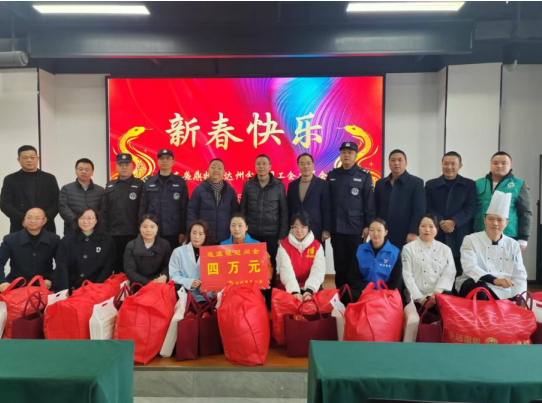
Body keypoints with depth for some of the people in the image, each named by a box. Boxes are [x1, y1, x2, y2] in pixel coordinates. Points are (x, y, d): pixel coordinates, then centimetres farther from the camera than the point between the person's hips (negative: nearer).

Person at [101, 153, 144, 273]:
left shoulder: (140, 185, 2)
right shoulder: (110, 186, 14)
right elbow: (104, 211, 12)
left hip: (133, 235, -4)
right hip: (113, 235, 4)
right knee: (117, 267, 9)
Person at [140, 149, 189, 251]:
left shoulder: (180, 183, 3)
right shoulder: (149, 183, 7)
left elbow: (184, 209, 1)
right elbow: (143, 208, 8)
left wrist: (183, 231, -4)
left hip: (173, 233, -1)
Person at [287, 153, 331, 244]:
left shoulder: (323, 184, -1)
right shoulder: (292, 185, 10)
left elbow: (326, 210, -3)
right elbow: (289, 209, 12)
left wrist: (326, 230, -8)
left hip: (316, 231, -3)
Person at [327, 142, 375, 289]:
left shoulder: (364, 176, 1)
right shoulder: (332, 175, 8)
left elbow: (369, 203, -2)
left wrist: (368, 226, -7)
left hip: (356, 228, -2)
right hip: (336, 228, 3)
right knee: (340, 265, 9)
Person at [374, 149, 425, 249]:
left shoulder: (416, 183, 1)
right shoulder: (380, 183, 13)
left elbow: (419, 210, -6)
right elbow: (376, 209, 13)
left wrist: (413, 232, -13)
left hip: (405, 237, -3)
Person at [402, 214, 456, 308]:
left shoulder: (445, 249, 13)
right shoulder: (408, 248, 4)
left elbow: (449, 273, 3)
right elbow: (407, 276, -4)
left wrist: (437, 292, -15)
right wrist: (420, 298, -13)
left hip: (440, 295, 3)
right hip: (417, 298, -2)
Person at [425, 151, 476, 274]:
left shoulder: (470, 185, 9)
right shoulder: (431, 184, 11)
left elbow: (470, 208, 0)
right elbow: (428, 208, 3)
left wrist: (454, 221, -14)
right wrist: (440, 222, -13)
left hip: (460, 236, 0)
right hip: (437, 235, 1)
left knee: (459, 272, -1)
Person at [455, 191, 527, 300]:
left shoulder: (513, 245, 10)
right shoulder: (470, 240, -2)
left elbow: (519, 276, 7)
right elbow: (469, 267, -18)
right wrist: (494, 280, -34)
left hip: (503, 293, 3)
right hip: (474, 287, -3)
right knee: (480, 288, -35)